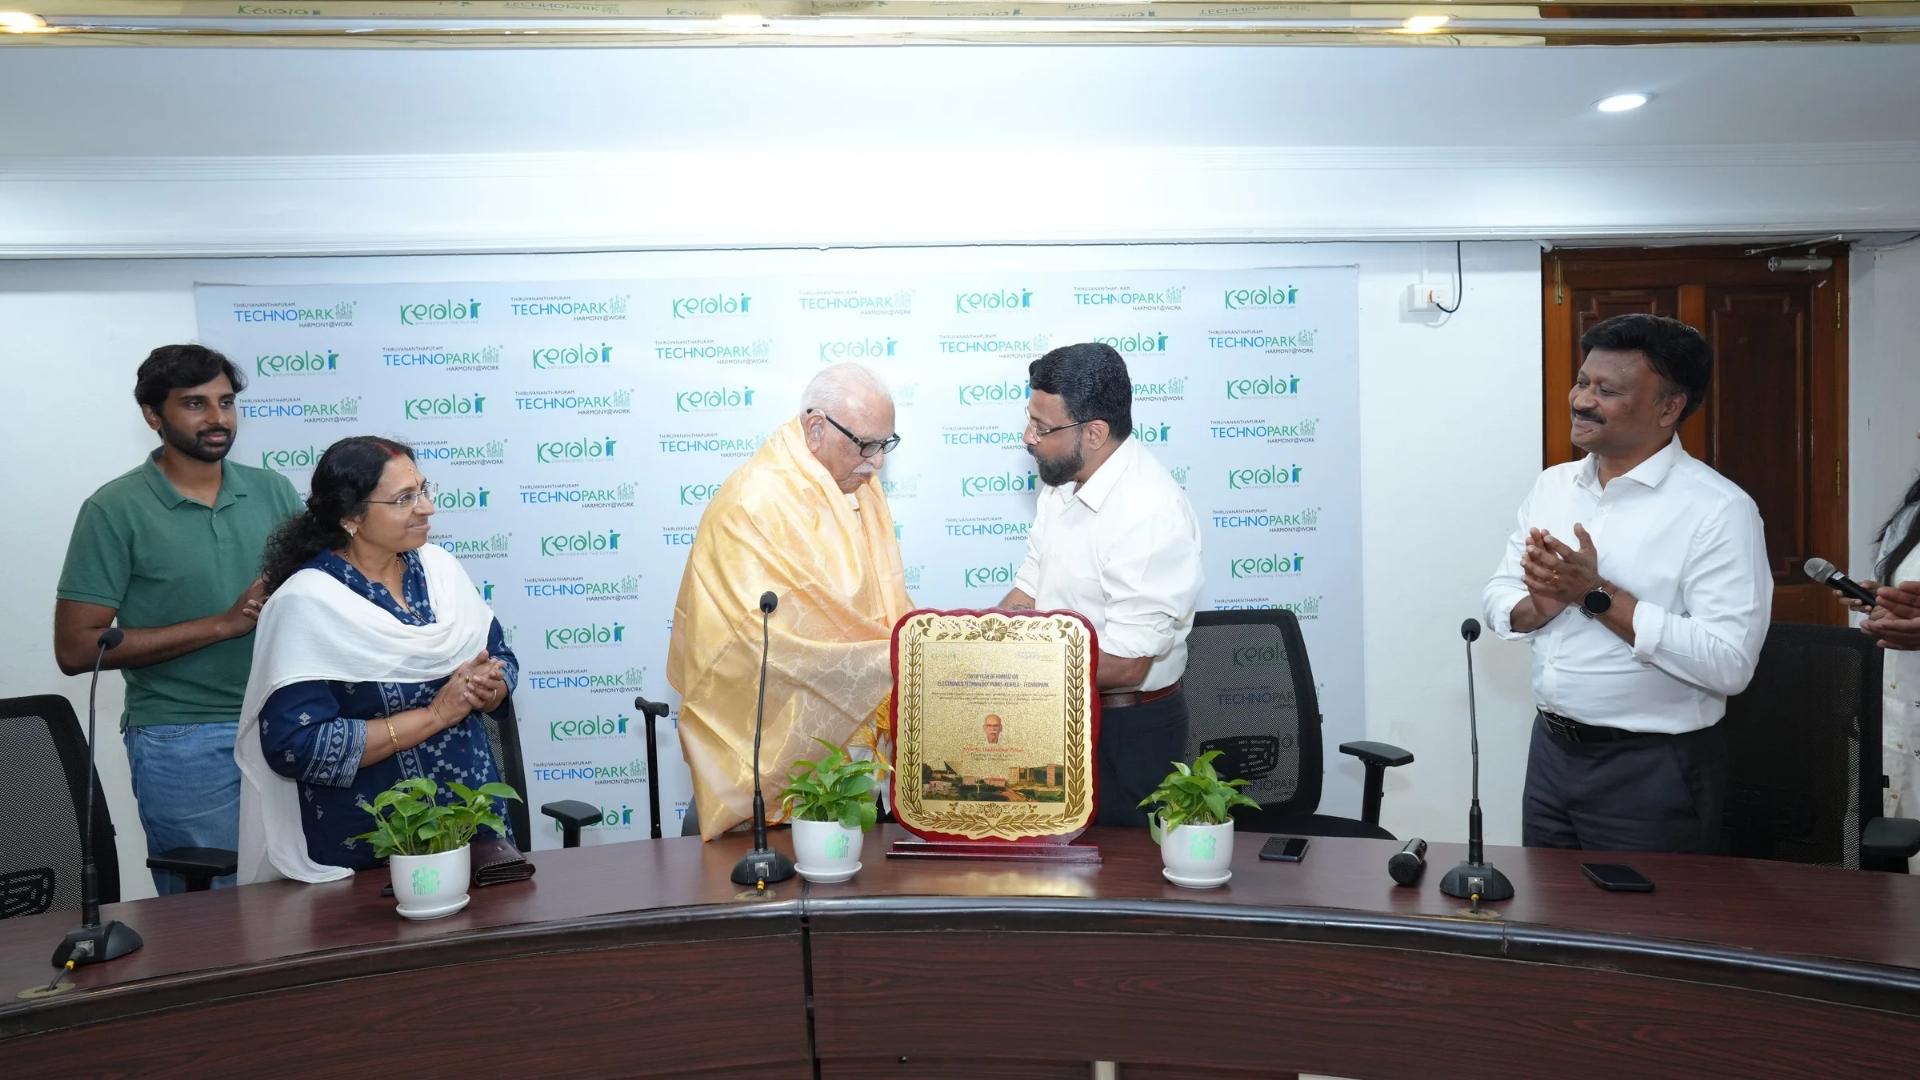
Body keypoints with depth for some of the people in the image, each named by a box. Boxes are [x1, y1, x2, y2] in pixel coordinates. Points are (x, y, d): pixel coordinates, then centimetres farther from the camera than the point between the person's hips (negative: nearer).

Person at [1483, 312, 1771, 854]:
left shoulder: (1719, 509, -15)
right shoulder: (1552, 485, 5)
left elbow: (1729, 663, -22)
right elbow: (1499, 595, 9)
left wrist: (1598, 595, -22)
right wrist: (1537, 610, -14)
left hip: (1653, 770, -6)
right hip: (1550, 750, 6)